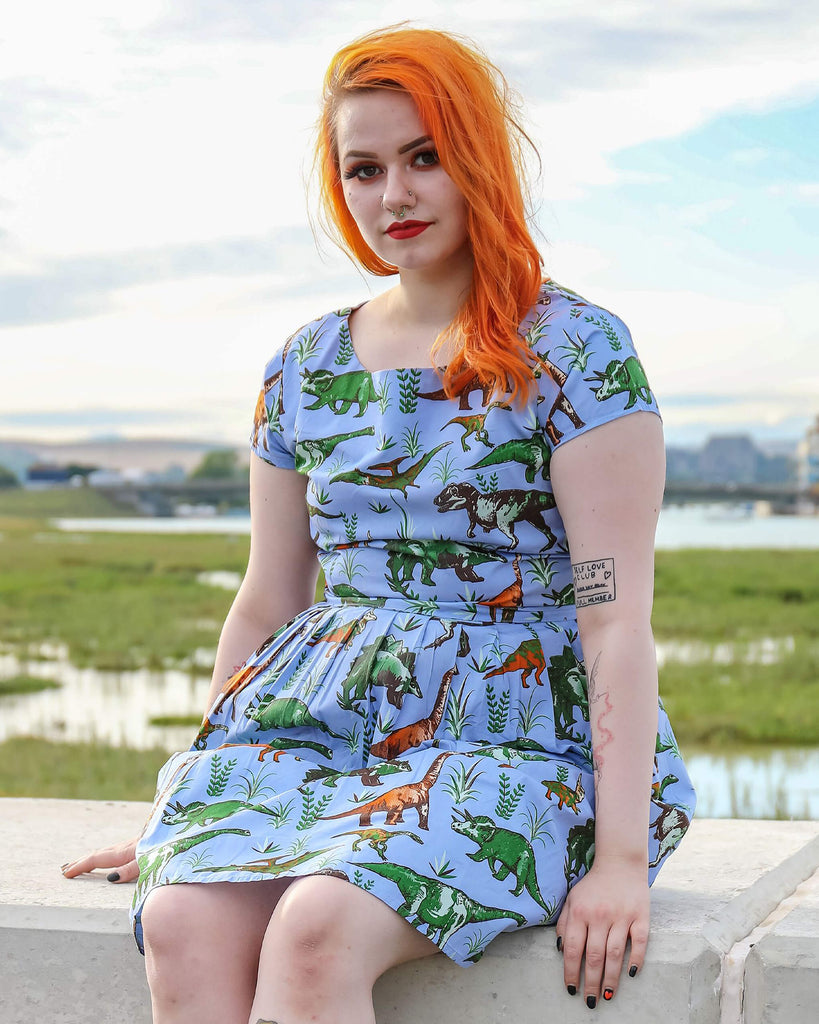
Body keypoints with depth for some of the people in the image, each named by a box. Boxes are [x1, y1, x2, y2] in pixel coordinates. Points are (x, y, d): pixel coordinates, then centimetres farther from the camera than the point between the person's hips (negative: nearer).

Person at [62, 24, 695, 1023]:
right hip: (313, 717, 5)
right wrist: (180, 807, 18)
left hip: (513, 729, -4)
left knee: (316, 931, -32)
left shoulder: (575, 349, -3)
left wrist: (623, 858, -16)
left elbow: (618, 616, -9)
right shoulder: (306, 363, 12)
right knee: (184, 924, -26)